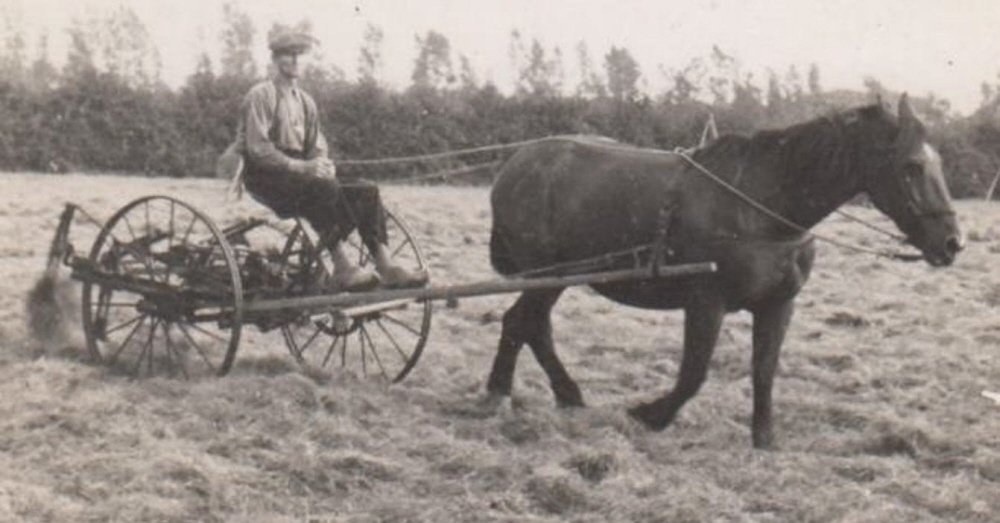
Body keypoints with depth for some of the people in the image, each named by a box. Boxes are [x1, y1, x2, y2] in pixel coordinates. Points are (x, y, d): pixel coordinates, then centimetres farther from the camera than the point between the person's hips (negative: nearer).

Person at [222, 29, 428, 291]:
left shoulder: (305, 101, 19)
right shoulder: (261, 96, -5)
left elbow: (317, 146, 18)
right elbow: (257, 149, -15)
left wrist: (322, 164, -8)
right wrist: (301, 166, -24)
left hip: (299, 176, 7)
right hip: (265, 178, -7)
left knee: (367, 191, -12)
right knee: (325, 187, -36)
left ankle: (385, 266, -24)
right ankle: (342, 268, -38)